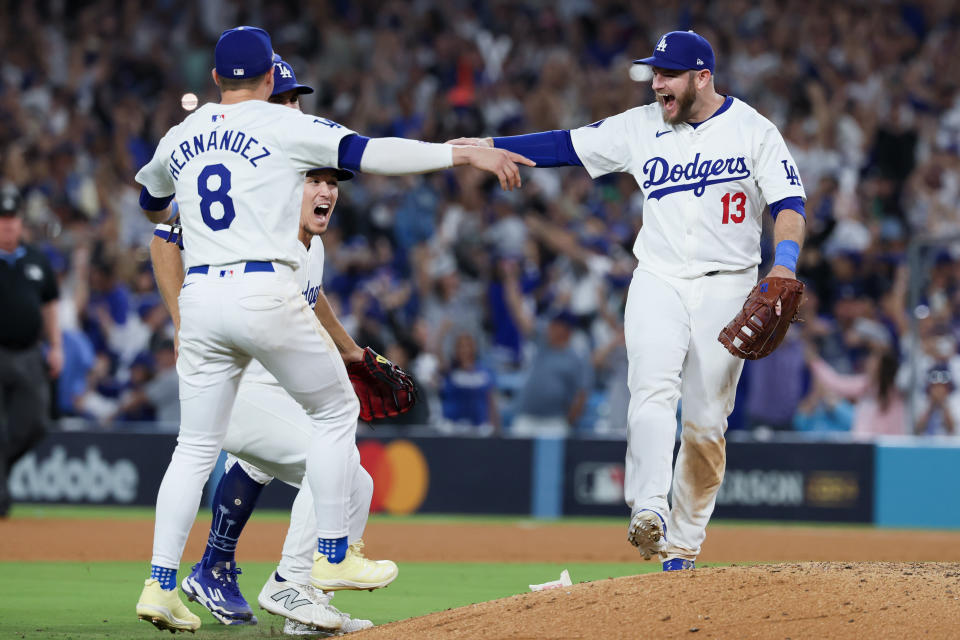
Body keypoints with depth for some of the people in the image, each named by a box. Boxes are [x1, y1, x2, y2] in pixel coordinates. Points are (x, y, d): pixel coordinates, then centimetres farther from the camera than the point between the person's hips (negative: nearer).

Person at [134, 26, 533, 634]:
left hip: (199, 298, 5)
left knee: (196, 445, 11)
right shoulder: (285, 125, -1)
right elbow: (367, 151, -12)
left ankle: (160, 584, 1)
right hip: (265, 292, -5)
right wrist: (465, 152, -12)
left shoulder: (180, 138, 16)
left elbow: (150, 202, 35)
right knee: (334, 412, 14)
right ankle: (331, 555, 8)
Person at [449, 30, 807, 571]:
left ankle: (682, 546, 12)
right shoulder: (641, 127, 5)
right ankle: (649, 512, -37)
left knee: (706, 424, 0)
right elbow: (566, 146, 2)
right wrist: (489, 146, -8)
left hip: (726, 287, -1)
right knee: (654, 388, -23)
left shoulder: (754, 131, -3)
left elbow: (789, 203, -9)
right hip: (659, 280, 1)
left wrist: (784, 268, -26)